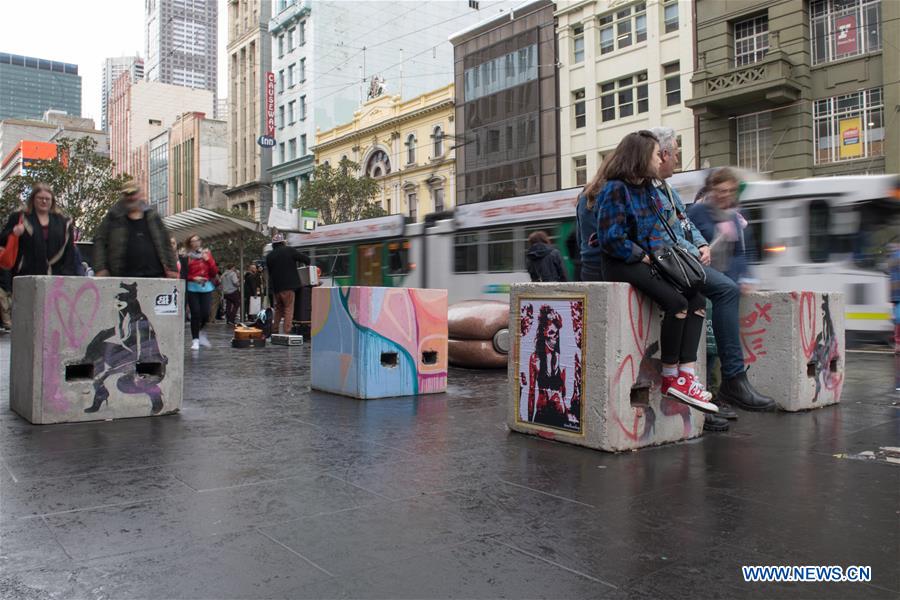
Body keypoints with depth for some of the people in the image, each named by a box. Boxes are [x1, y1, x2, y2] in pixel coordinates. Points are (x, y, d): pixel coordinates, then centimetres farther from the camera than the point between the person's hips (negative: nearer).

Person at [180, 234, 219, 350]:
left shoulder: (207, 254, 11)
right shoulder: (186, 257, 2)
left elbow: (215, 272, 8)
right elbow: (184, 274, 0)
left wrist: (208, 260, -4)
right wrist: (193, 278, -16)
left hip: (207, 287, 2)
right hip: (192, 288, -2)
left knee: (205, 313, -6)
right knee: (195, 314, -7)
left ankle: (199, 330, 25)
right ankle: (195, 340, 2)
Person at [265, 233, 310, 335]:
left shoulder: (269, 256, 12)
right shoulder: (289, 250, -3)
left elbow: (269, 272, 17)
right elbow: (306, 259, -4)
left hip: (275, 286, 5)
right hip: (288, 286, -5)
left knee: (278, 308, 18)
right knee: (288, 308, -2)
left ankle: (274, 330, 19)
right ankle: (287, 331, -9)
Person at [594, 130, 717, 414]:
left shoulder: (648, 188, 15)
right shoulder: (615, 189, -12)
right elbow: (612, 239, -17)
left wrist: (660, 254, 6)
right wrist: (644, 257, -12)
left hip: (647, 261, 9)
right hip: (621, 264, -9)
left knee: (698, 299, -9)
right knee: (676, 302, -26)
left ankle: (686, 375, -16)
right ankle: (670, 377, -12)